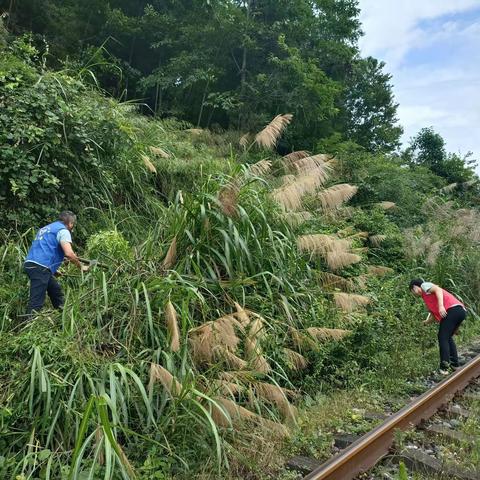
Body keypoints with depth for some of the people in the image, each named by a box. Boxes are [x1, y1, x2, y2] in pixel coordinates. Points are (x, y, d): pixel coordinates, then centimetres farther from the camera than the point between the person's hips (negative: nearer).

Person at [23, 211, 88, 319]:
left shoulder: (46, 229, 25)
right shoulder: (63, 230, -3)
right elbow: (69, 253, -17)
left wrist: (53, 270, 31)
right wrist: (81, 266, -3)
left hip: (31, 264, 10)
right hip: (40, 267, -10)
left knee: (56, 290, 20)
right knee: (36, 302, -11)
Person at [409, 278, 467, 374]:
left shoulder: (425, 285, 9)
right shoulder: (427, 296, 32)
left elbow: (438, 289, -12)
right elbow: (434, 314, 32)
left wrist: (441, 305, -23)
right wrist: (425, 322, 44)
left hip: (452, 310, -9)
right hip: (461, 311, 10)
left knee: (443, 338, -4)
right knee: (448, 337, 22)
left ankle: (444, 367, -7)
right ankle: (454, 363, 23)